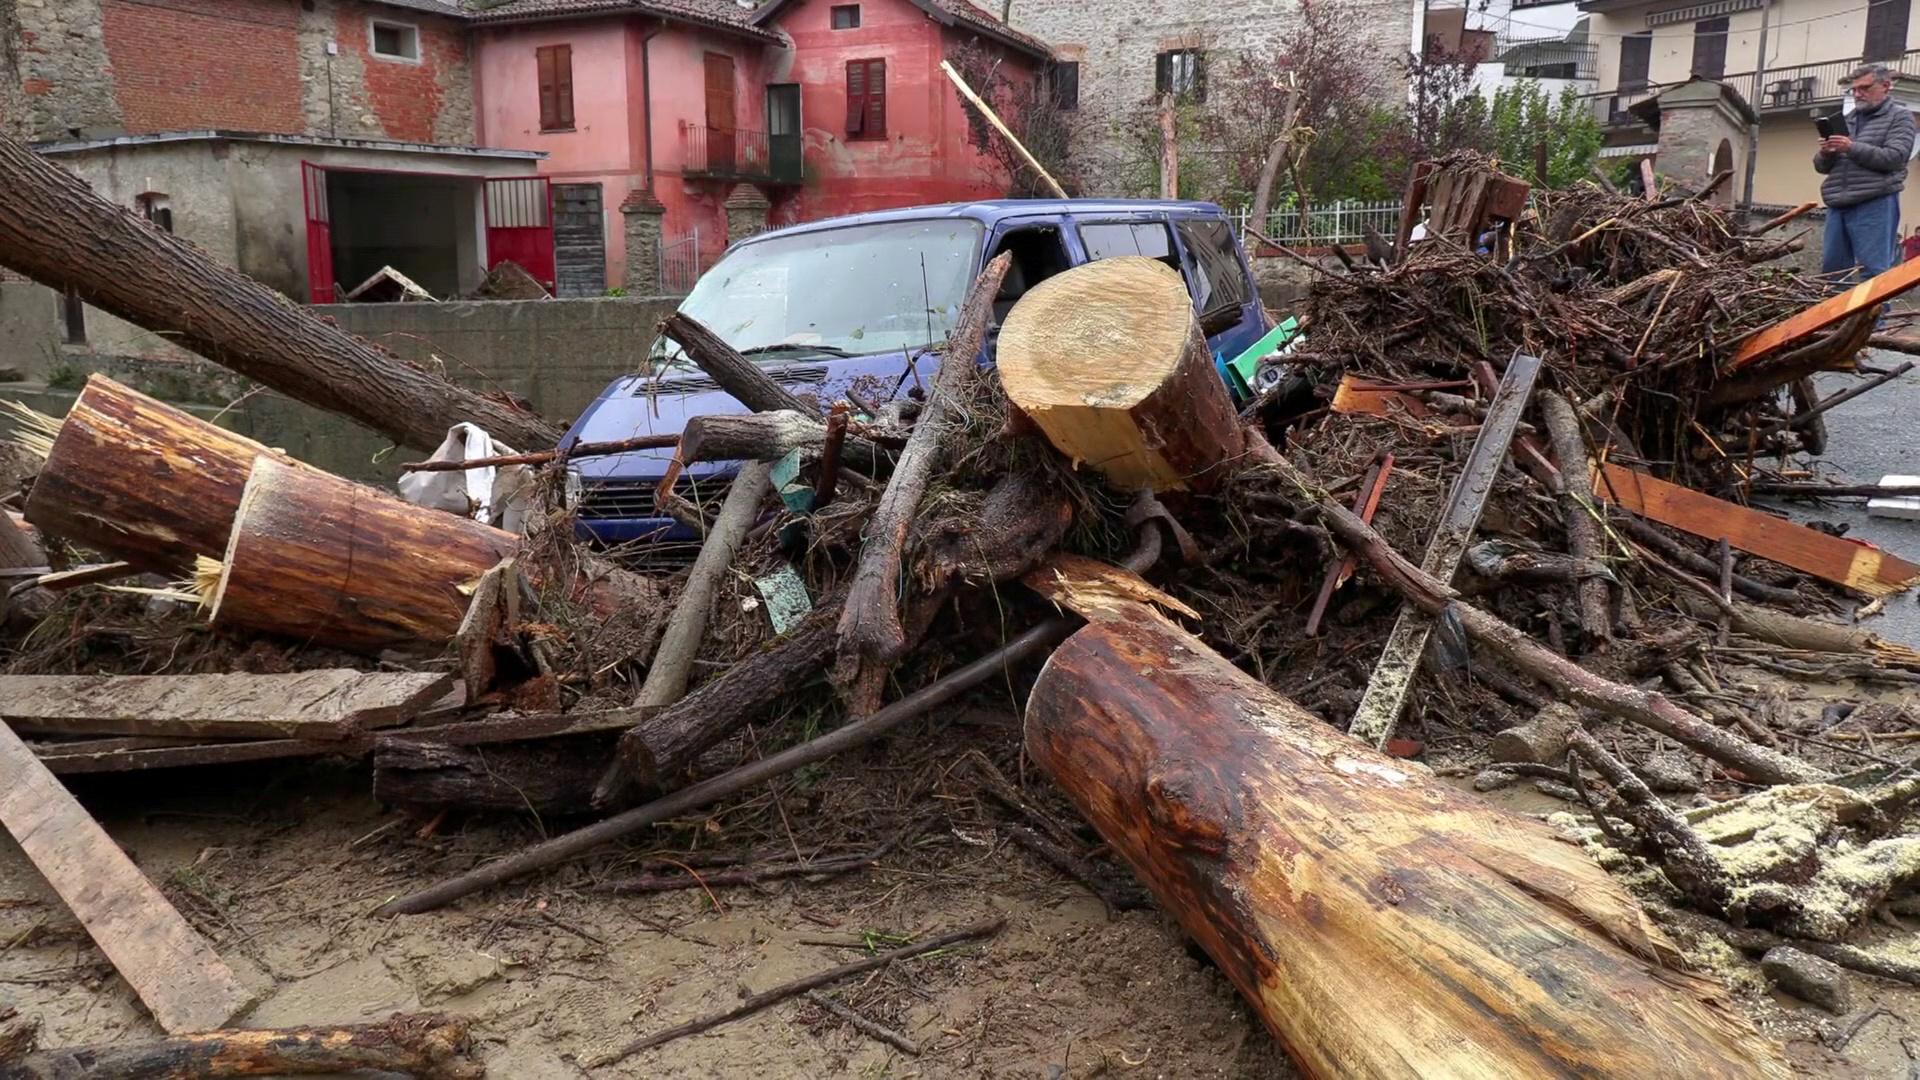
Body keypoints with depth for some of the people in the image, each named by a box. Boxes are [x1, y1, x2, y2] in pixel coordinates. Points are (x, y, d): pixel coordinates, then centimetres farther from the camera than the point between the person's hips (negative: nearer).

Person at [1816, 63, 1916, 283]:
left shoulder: (1899, 116, 7)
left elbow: (1895, 158, -8)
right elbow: (1821, 166, 21)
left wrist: (1853, 148, -15)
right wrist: (1825, 154, -2)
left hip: (1875, 205, -6)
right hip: (1838, 206, 6)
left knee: (1875, 271, -10)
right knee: (1832, 270, 4)